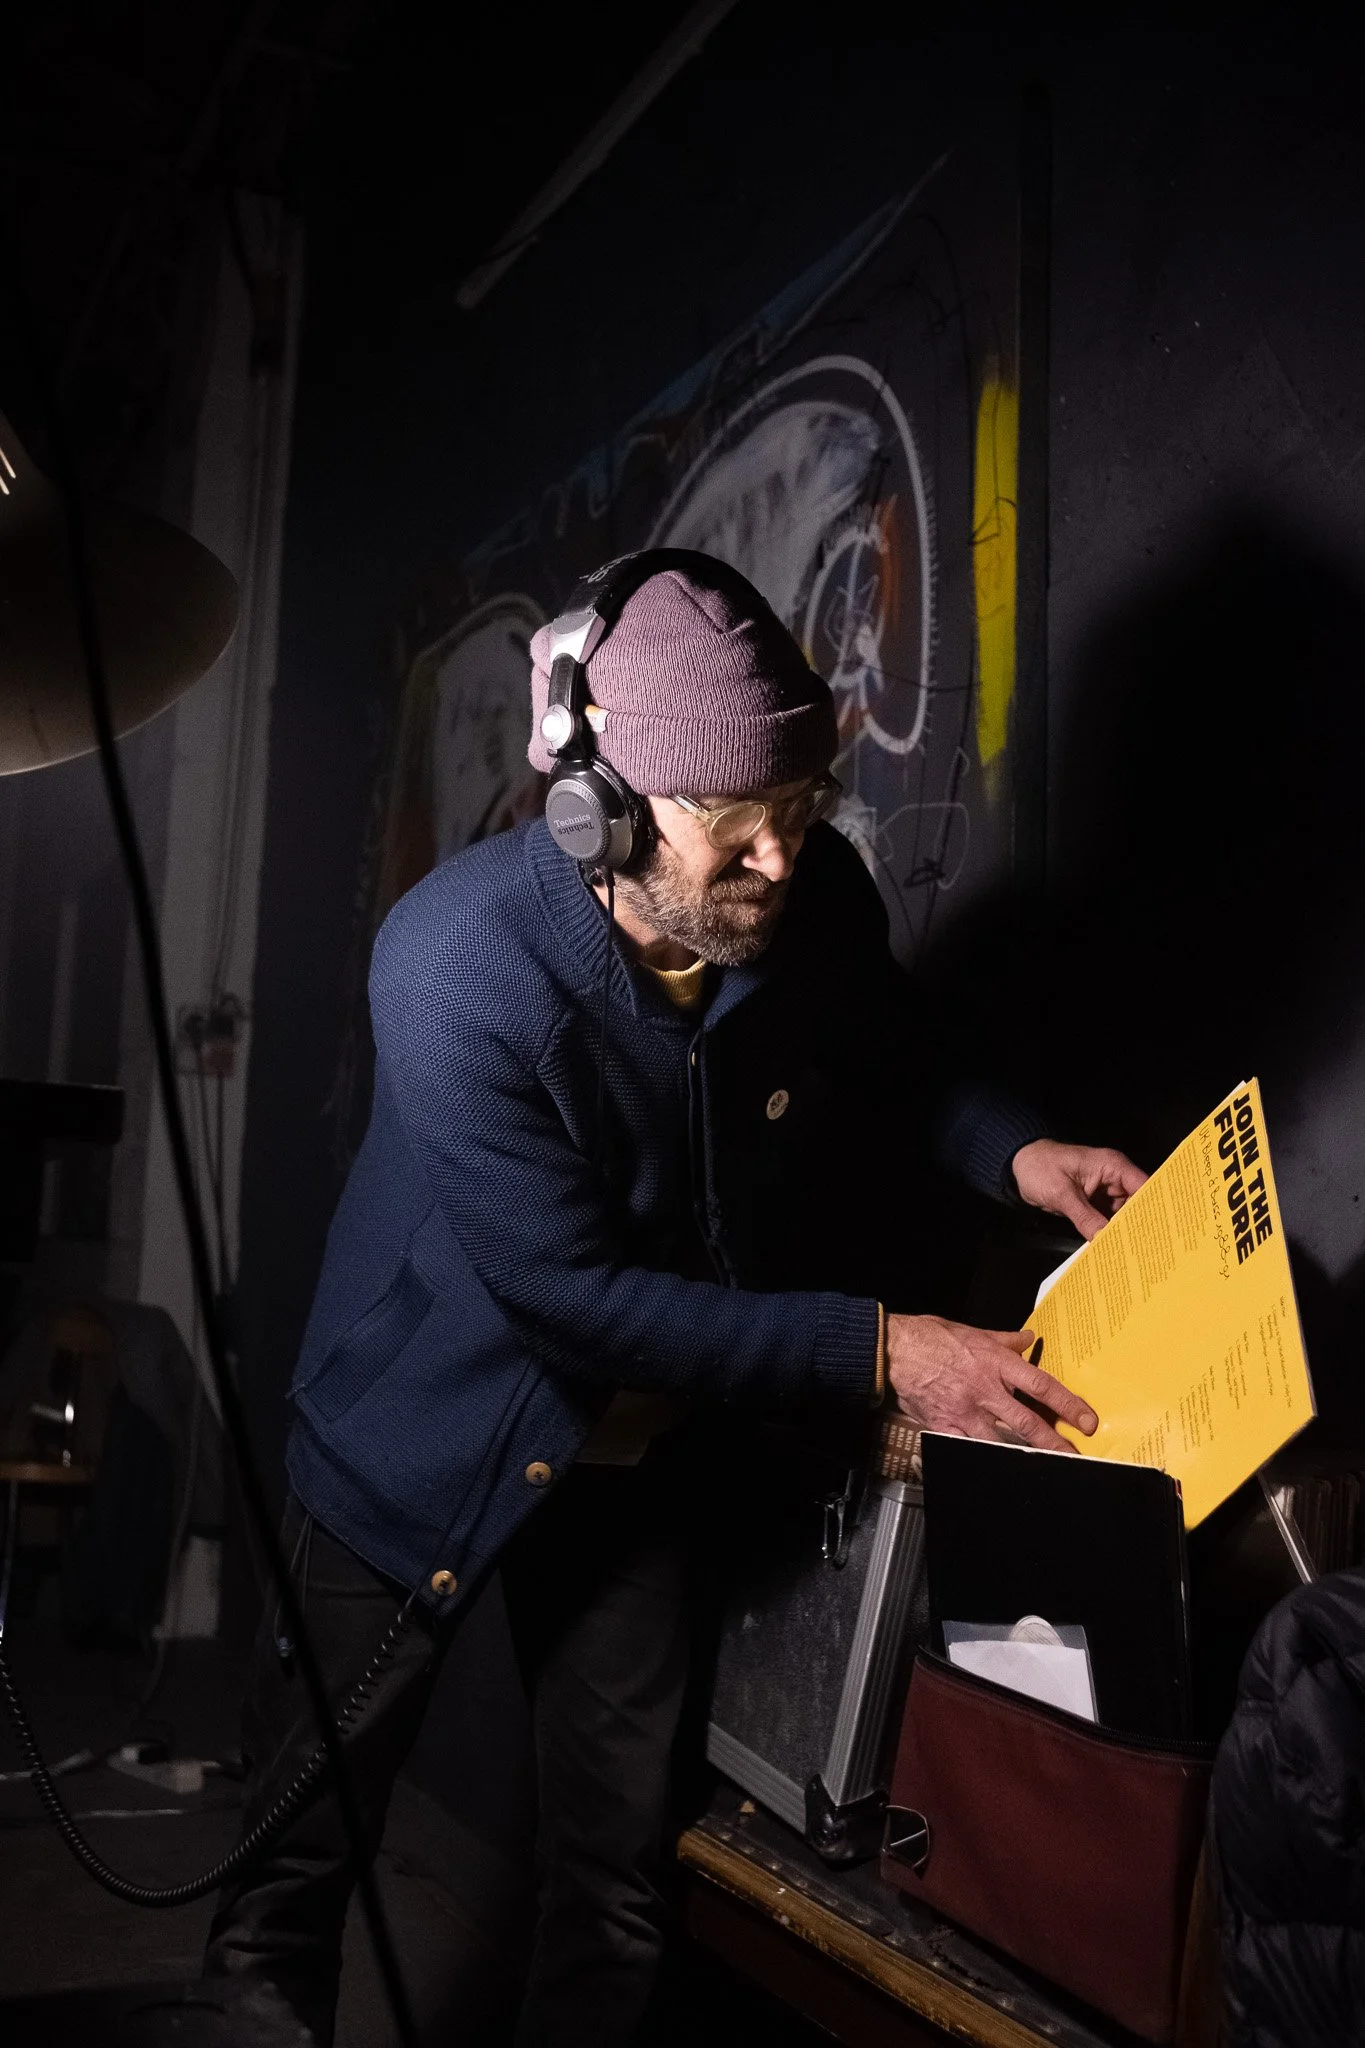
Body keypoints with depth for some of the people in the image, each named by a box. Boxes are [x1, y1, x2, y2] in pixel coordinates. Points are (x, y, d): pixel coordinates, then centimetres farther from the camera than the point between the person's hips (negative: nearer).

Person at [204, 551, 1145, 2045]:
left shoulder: (815, 899, -15)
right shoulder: (459, 960, -30)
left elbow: (889, 1065, 8)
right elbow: (570, 1289, -27)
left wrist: (1012, 1152, -12)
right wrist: (875, 1348, -29)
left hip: (635, 1446, 4)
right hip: (424, 1442, -4)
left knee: (618, 1879, 14)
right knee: (302, 1853, 10)